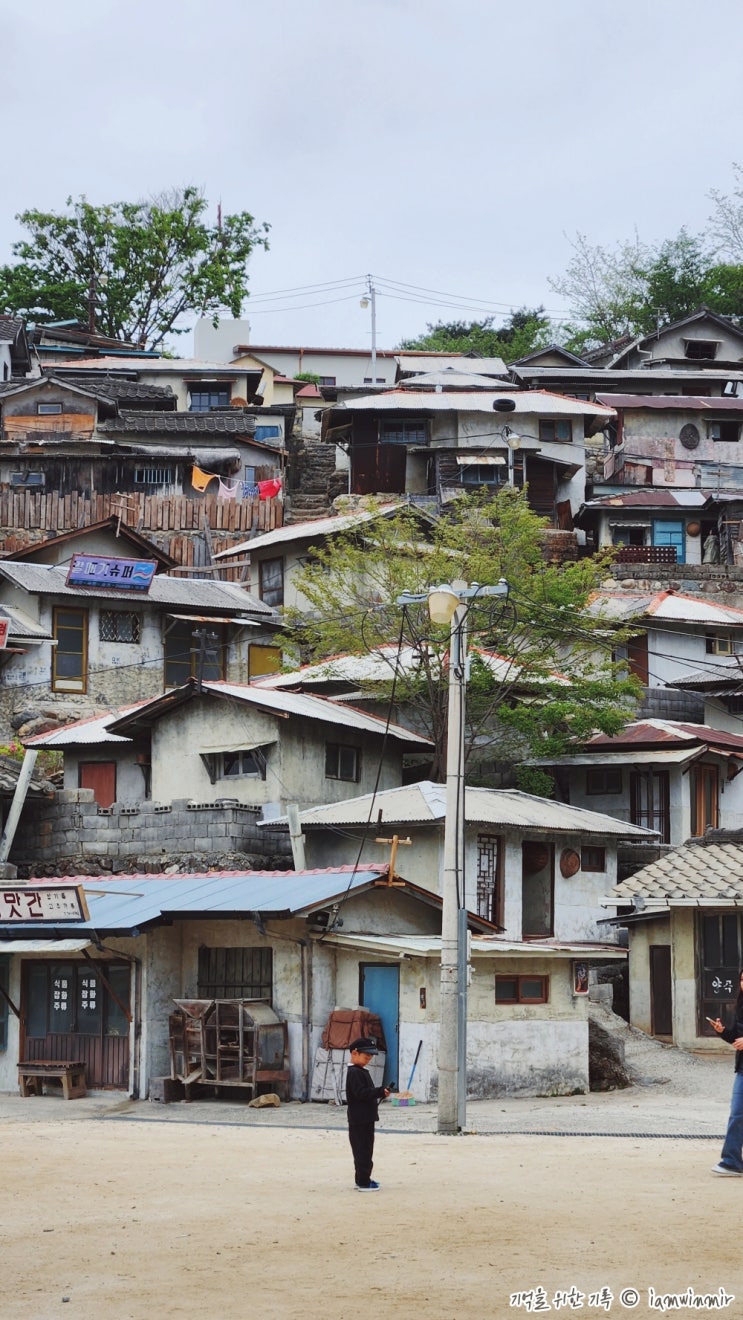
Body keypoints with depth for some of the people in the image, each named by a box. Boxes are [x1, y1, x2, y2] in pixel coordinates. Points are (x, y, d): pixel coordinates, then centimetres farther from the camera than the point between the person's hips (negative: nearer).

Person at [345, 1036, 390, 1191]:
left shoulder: (361, 1072, 17)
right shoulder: (354, 1073, -15)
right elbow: (361, 1093, -24)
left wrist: (381, 1092, 5)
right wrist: (380, 1092, -25)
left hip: (366, 1119, 10)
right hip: (359, 1120, -10)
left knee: (364, 1150, 15)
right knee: (363, 1150, -7)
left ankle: (362, 1179, 22)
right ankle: (363, 1182, -4)